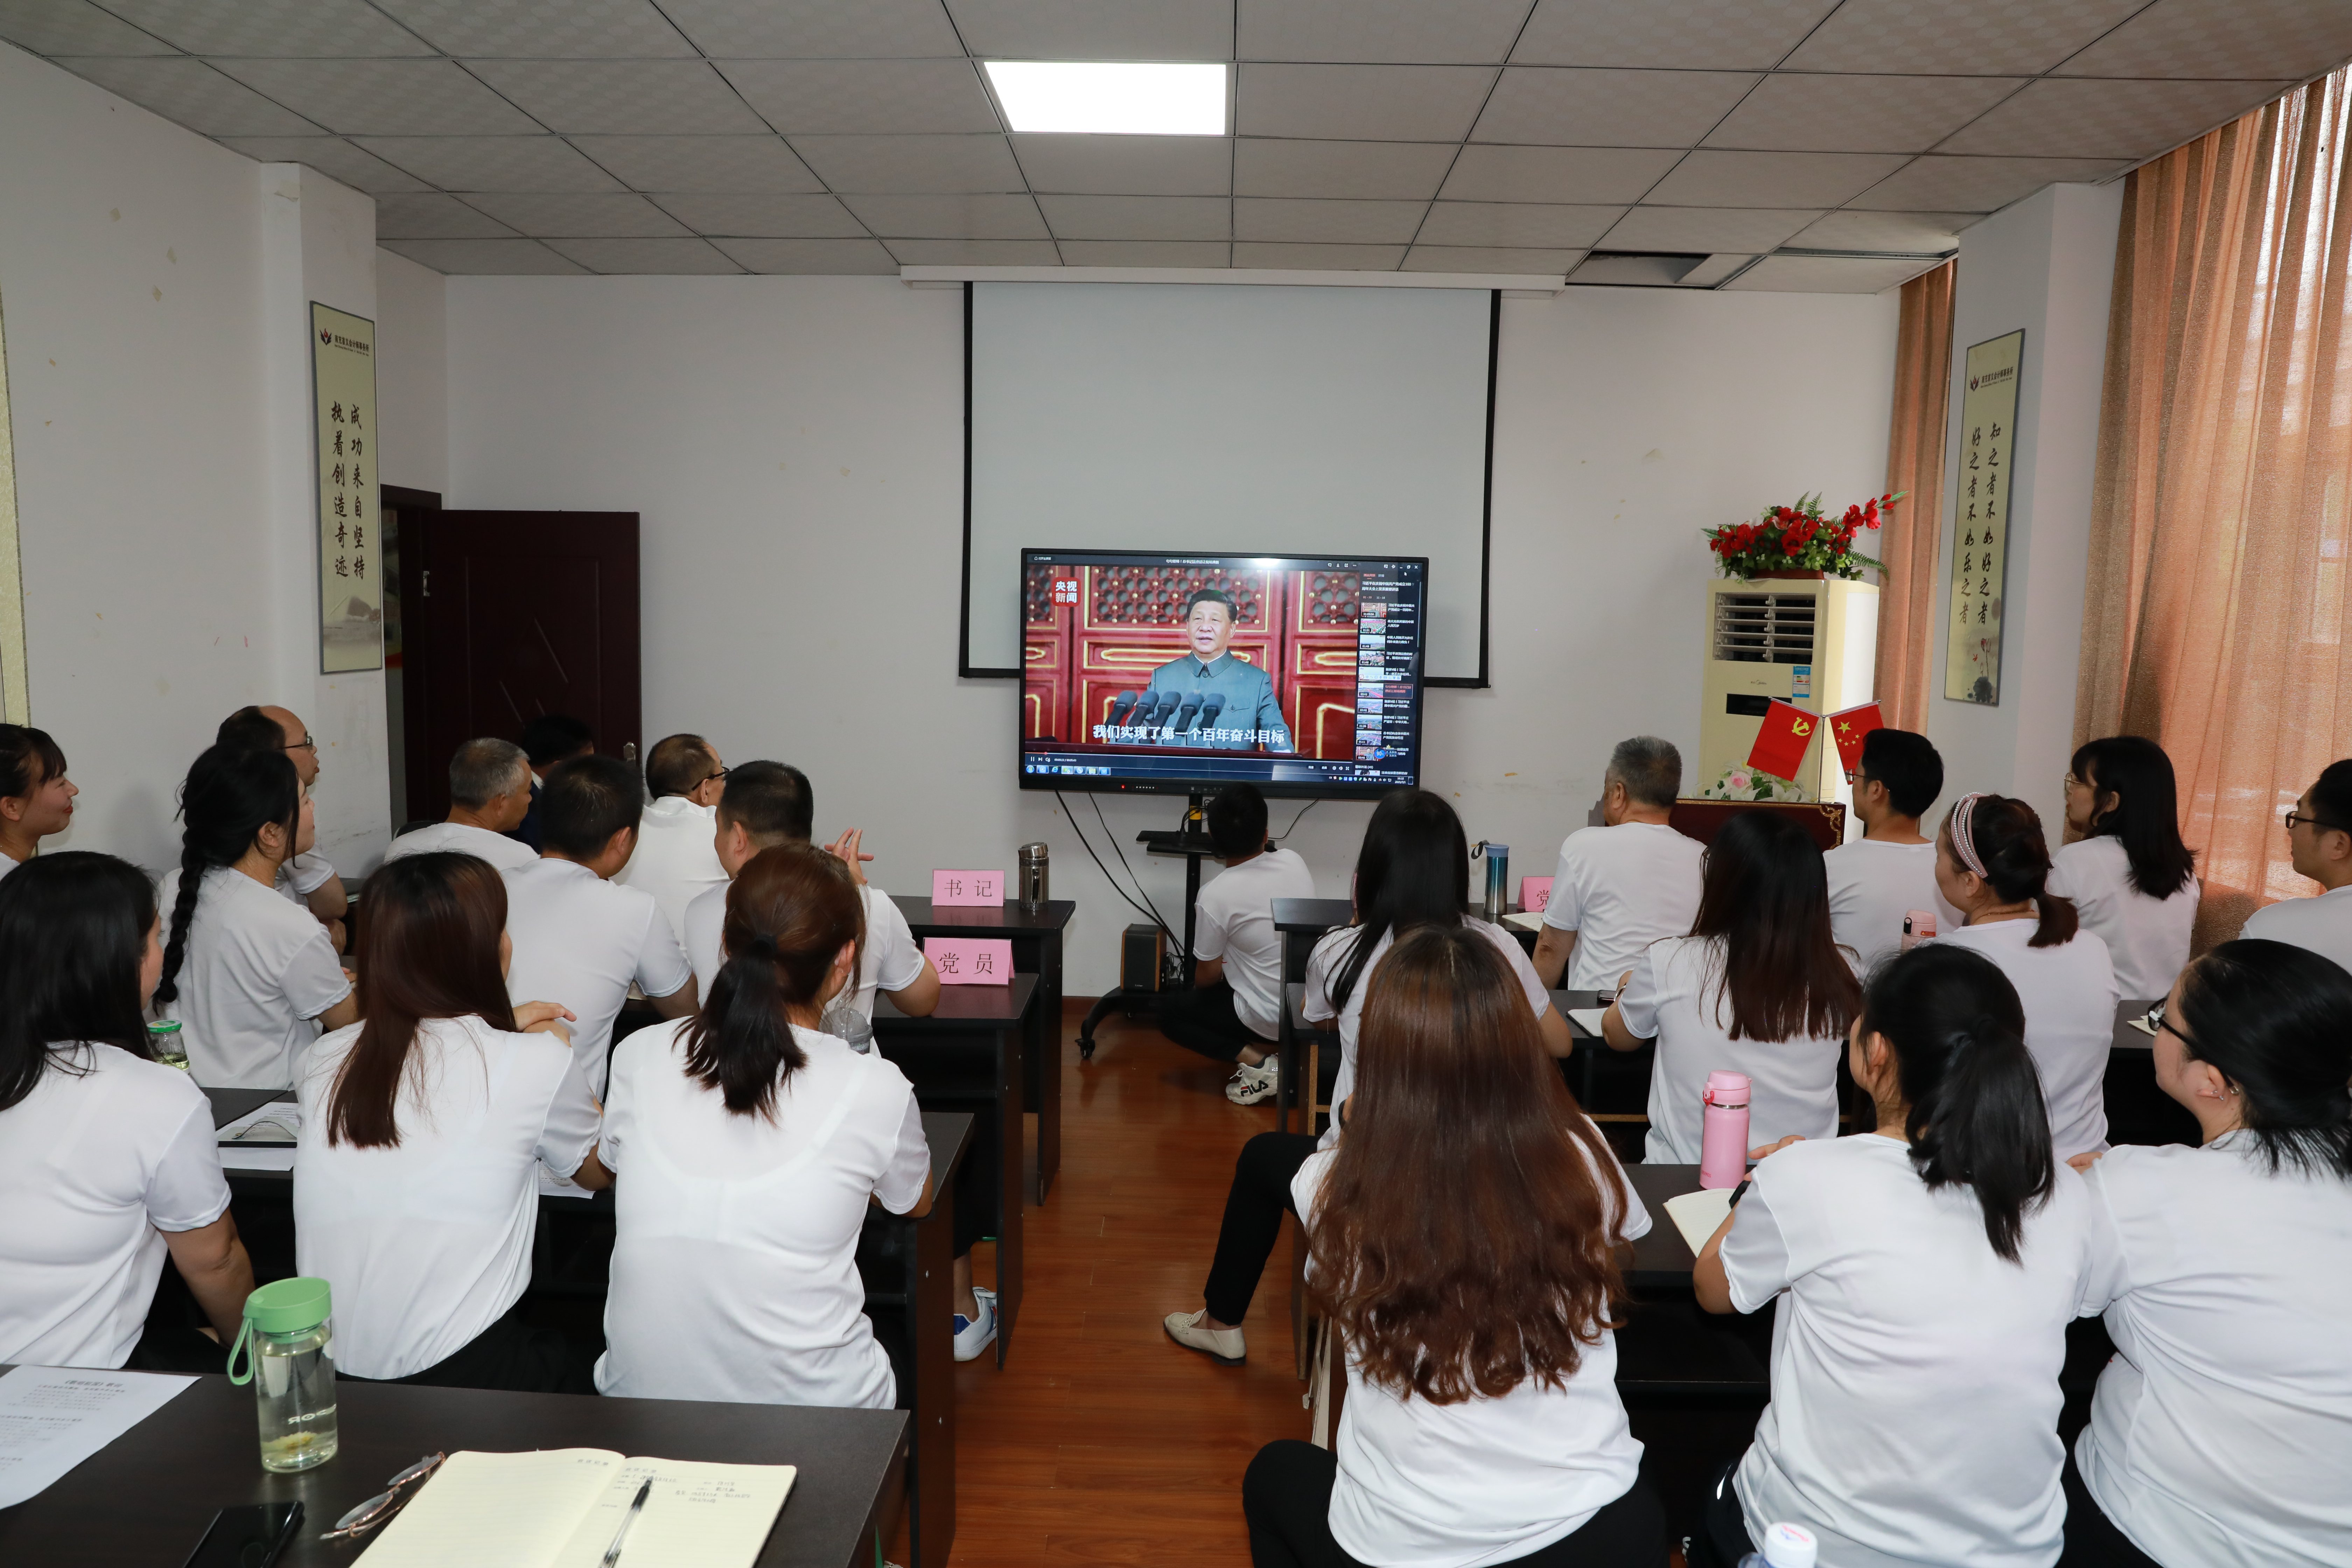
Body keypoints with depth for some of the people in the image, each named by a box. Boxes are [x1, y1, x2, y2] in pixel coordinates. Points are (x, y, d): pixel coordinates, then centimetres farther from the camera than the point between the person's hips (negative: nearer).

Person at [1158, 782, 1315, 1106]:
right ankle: (1263, 1046, 12)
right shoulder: (1294, 861, -7)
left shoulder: (1216, 896, -21)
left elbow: (1206, 977, -8)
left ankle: (1252, 1061, 0)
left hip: (1266, 1016, -6)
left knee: (1169, 1009, 16)